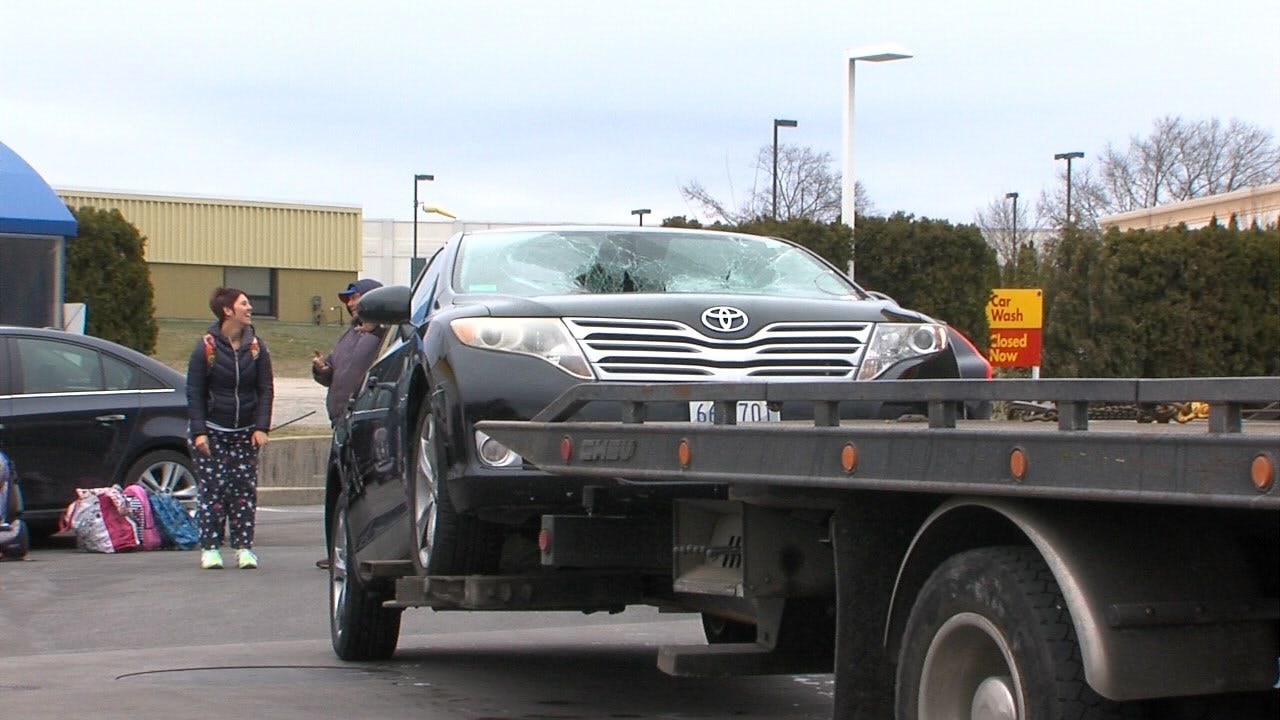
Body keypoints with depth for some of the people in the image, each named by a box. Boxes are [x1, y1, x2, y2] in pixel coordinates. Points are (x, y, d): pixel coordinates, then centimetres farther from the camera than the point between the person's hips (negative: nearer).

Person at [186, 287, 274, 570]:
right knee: (212, 487, -4)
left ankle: (243, 547, 6)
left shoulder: (256, 346, 2)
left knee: (245, 488, 1)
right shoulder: (206, 346, -5)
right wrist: (199, 432, -11)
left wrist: (261, 427, -7)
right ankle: (209, 548, 2)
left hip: (245, 431, 3)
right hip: (211, 430, -3)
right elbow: (194, 392, -4)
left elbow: (266, 389, 4)